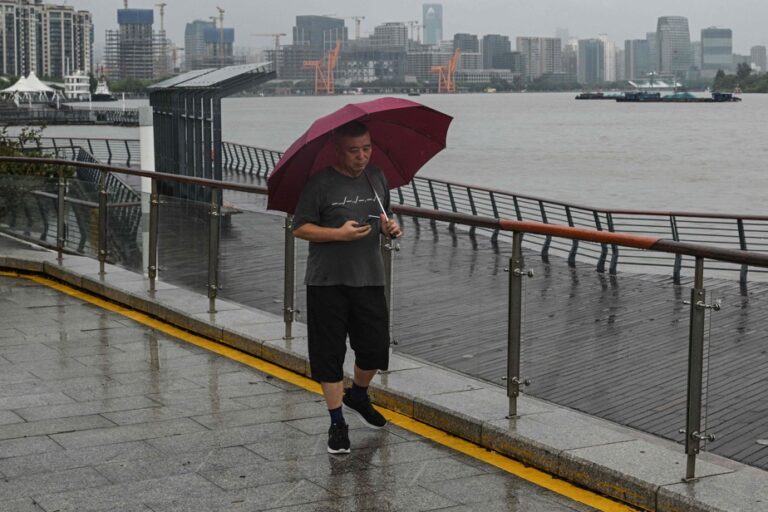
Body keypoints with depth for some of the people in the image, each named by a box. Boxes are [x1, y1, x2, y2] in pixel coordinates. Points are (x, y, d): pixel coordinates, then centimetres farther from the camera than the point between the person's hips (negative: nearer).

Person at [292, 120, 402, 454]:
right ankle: (337, 422, 15)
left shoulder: (377, 178, 8)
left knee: (375, 348, 7)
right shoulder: (321, 183, -9)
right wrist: (339, 234, -21)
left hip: (369, 279, 4)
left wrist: (390, 227, -2)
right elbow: (300, 228, -8)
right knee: (329, 352, 2)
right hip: (327, 281, -4)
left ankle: (357, 396, 37)